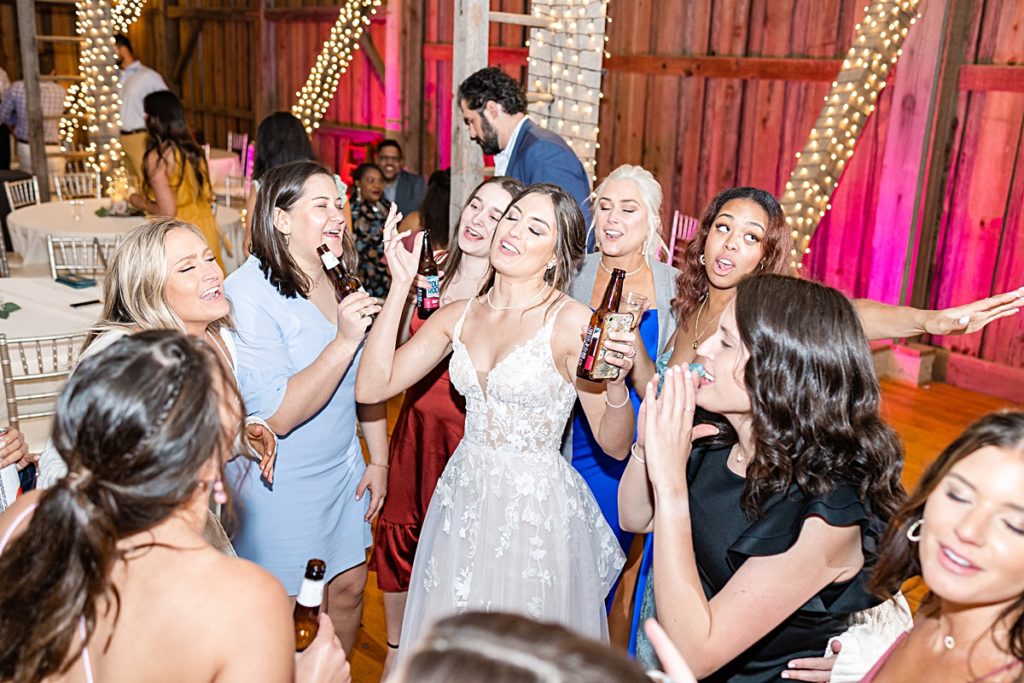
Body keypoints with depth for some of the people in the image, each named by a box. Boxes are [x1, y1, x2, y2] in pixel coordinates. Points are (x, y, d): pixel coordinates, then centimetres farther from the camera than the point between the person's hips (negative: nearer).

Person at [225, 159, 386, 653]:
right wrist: (344, 340, -31)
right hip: (281, 486, -6)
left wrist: (379, 460, 11)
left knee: (349, 587, 18)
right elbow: (278, 416, -27)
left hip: (344, 472, 7)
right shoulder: (248, 293, -21)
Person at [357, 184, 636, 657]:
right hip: (462, 498, 5)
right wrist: (400, 285, -6)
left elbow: (615, 444, -9)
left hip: (537, 506, -5)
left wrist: (617, 383, -29)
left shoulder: (572, 322, -13)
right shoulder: (458, 316, 2)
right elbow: (372, 387, -6)